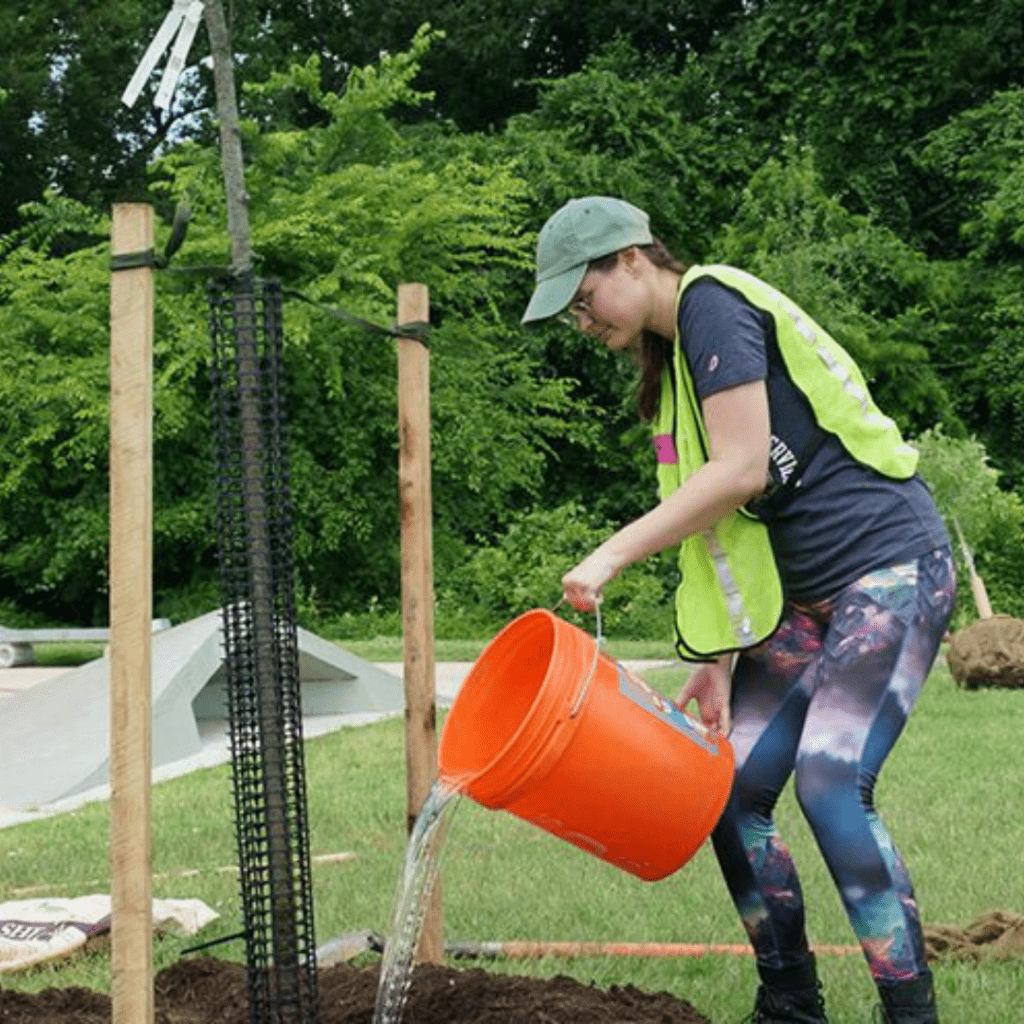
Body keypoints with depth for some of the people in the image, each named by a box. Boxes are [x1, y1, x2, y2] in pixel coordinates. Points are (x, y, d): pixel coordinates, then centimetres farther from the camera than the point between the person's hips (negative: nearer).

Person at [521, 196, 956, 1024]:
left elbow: (742, 471, -20)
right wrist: (721, 658, 7)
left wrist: (611, 556, -19)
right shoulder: (671, 362, 16)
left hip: (891, 564, -9)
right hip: (807, 592, 9)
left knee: (830, 782, -21)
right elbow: (724, 524, 14)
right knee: (732, 788, 3)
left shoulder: (713, 304, -11)